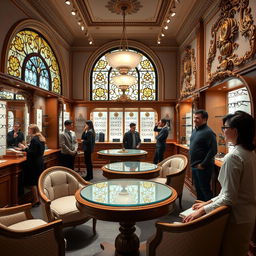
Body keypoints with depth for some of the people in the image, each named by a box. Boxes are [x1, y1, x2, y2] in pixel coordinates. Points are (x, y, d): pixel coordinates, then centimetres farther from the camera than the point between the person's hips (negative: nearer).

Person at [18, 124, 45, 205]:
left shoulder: (34, 139, -18)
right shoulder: (41, 138, 10)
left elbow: (33, 153, -22)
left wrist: (25, 148, -13)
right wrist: (27, 148, 17)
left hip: (34, 163, -9)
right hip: (40, 162, 9)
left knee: (32, 181, -1)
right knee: (37, 180, 16)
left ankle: (36, 199, 4)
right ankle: (38, 197, 24)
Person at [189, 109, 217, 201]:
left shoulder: (208, 132, -17)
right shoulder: (195, 130, 10)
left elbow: (213, 151, -21)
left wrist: (203, 165, -18)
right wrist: (192, 162, 15)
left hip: (203, 167, -9)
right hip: (194, 166, 9)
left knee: (205, 190, 3)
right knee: (198, 189, 21)